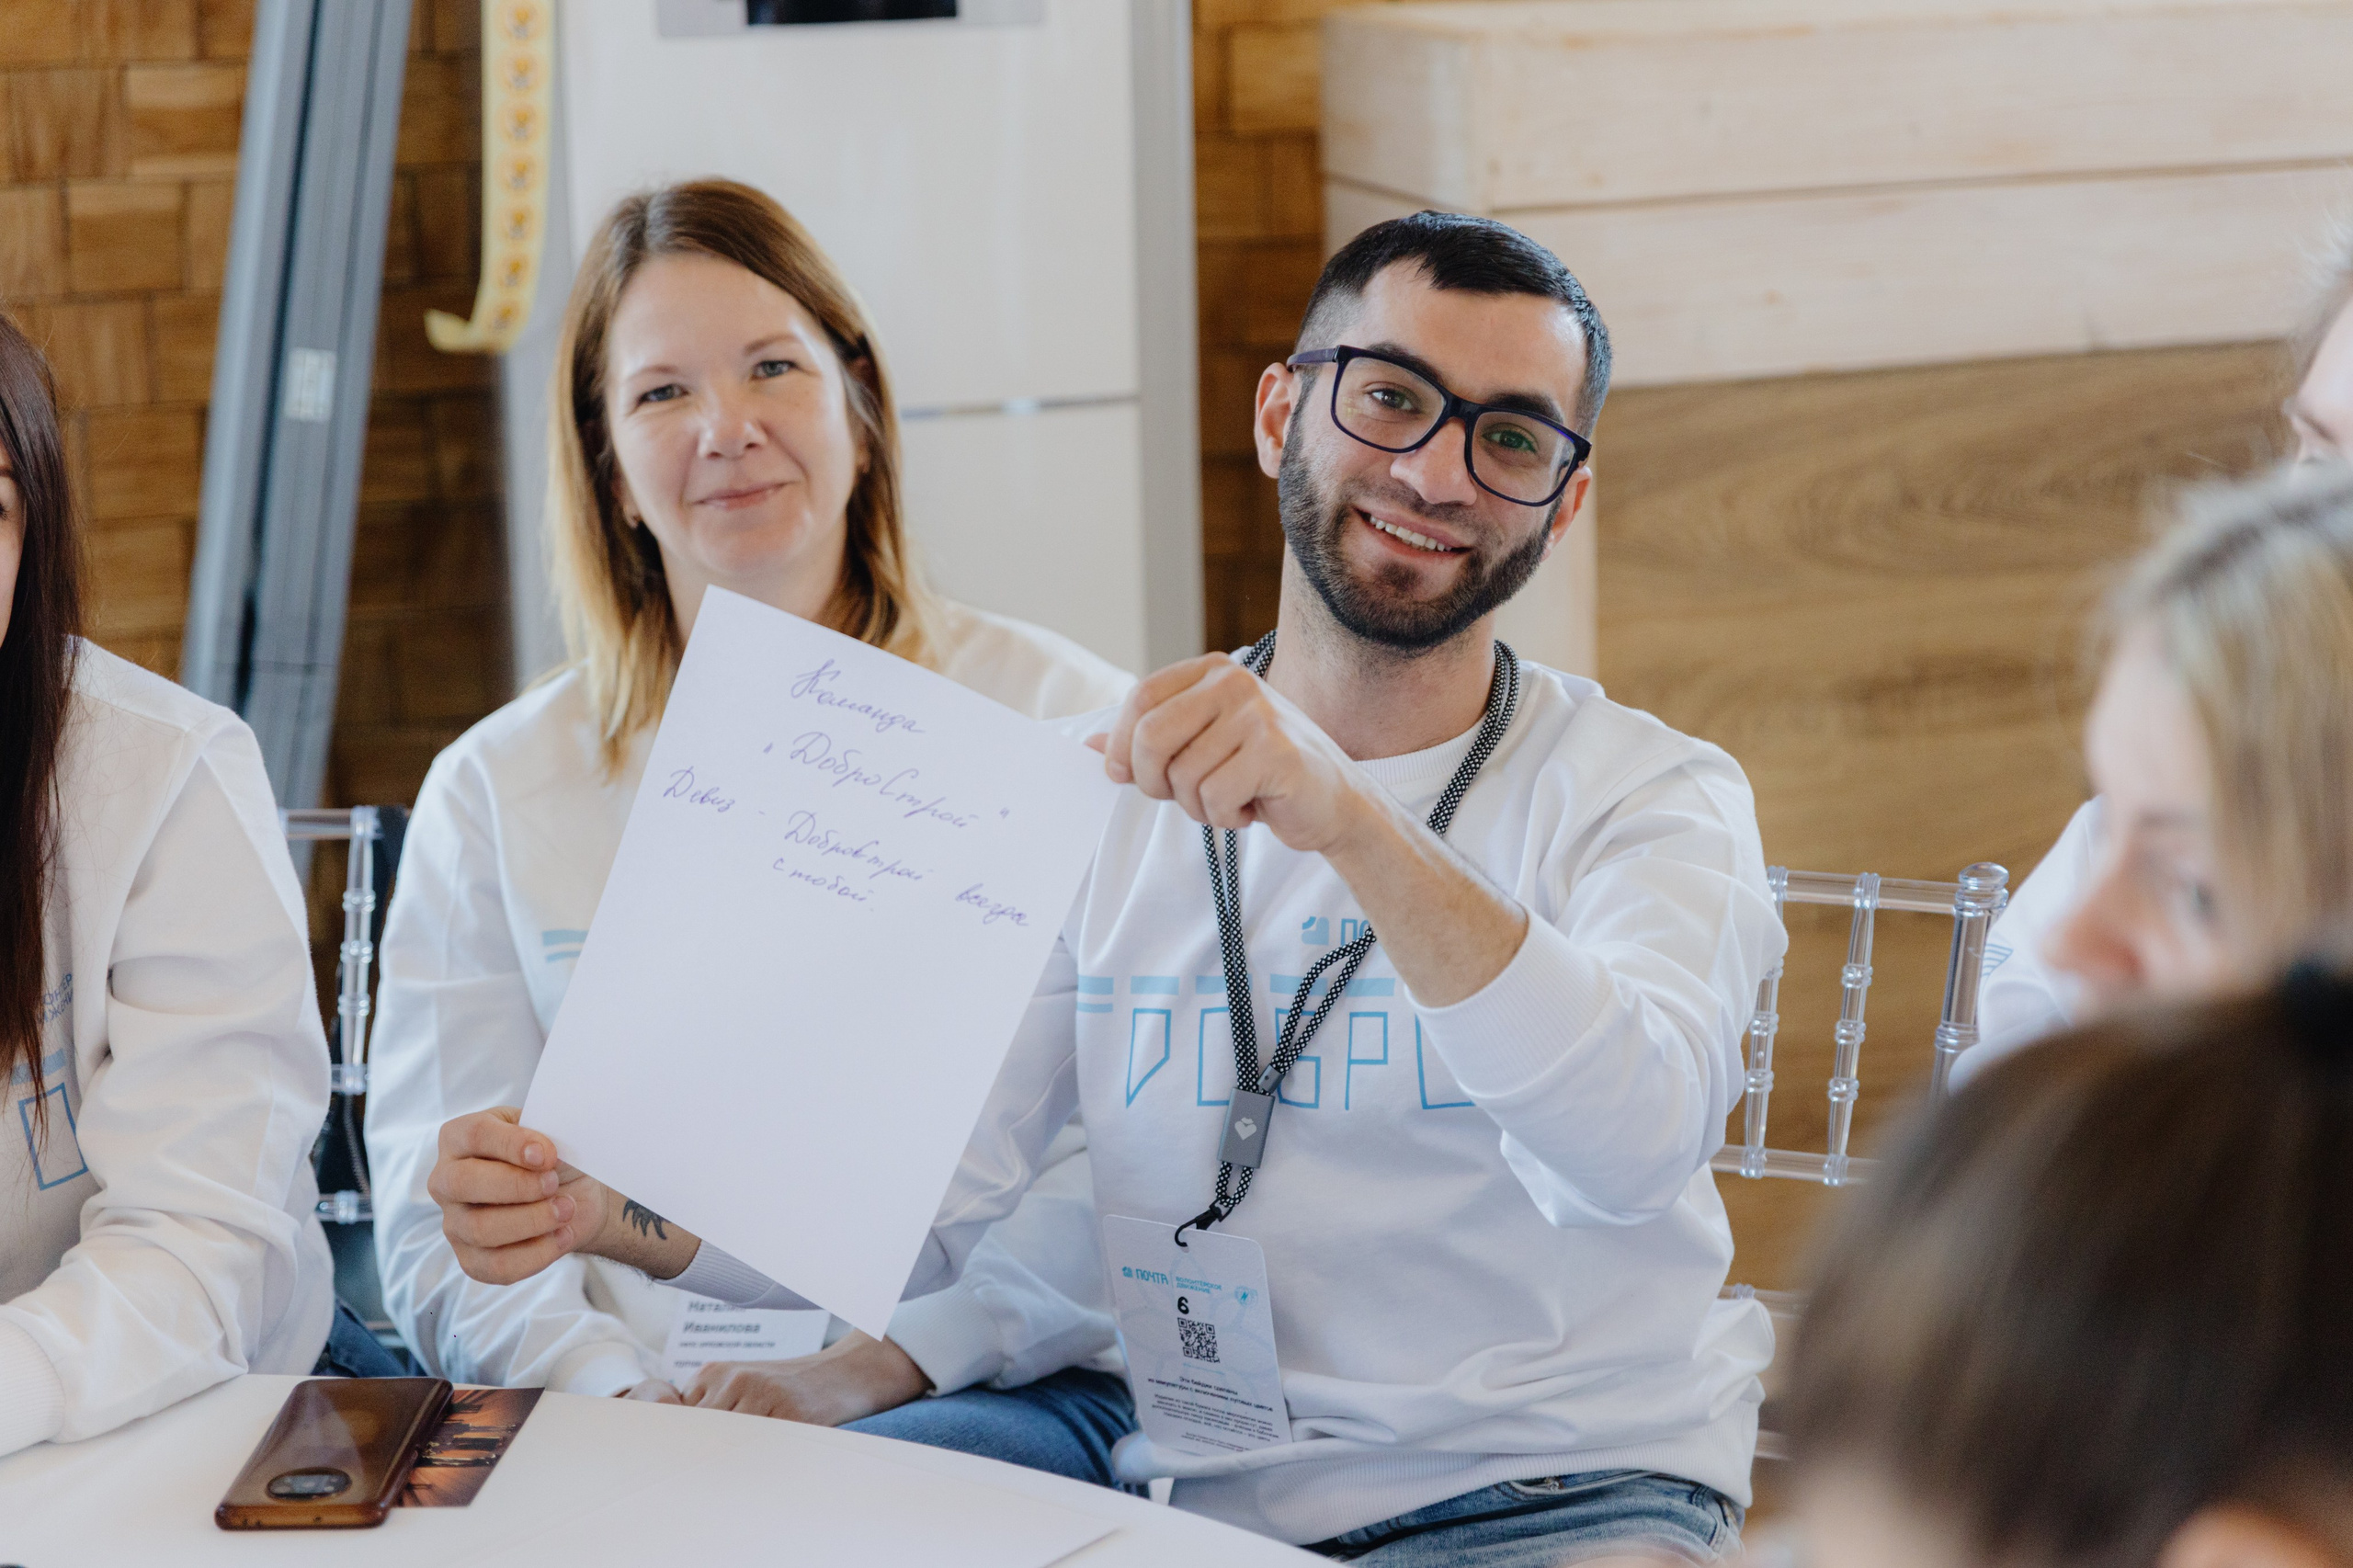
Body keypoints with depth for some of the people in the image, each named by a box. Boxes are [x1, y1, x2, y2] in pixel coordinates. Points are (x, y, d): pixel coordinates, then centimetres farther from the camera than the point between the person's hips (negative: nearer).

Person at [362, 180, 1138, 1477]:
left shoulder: (1069, 724, 8)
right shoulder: (494, 790, 15)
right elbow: (444, 1223, 9)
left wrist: (872, 1367, -15)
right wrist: (624, 1394, -12)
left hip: (980, 1400, -2)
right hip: (628, 1411, 2)